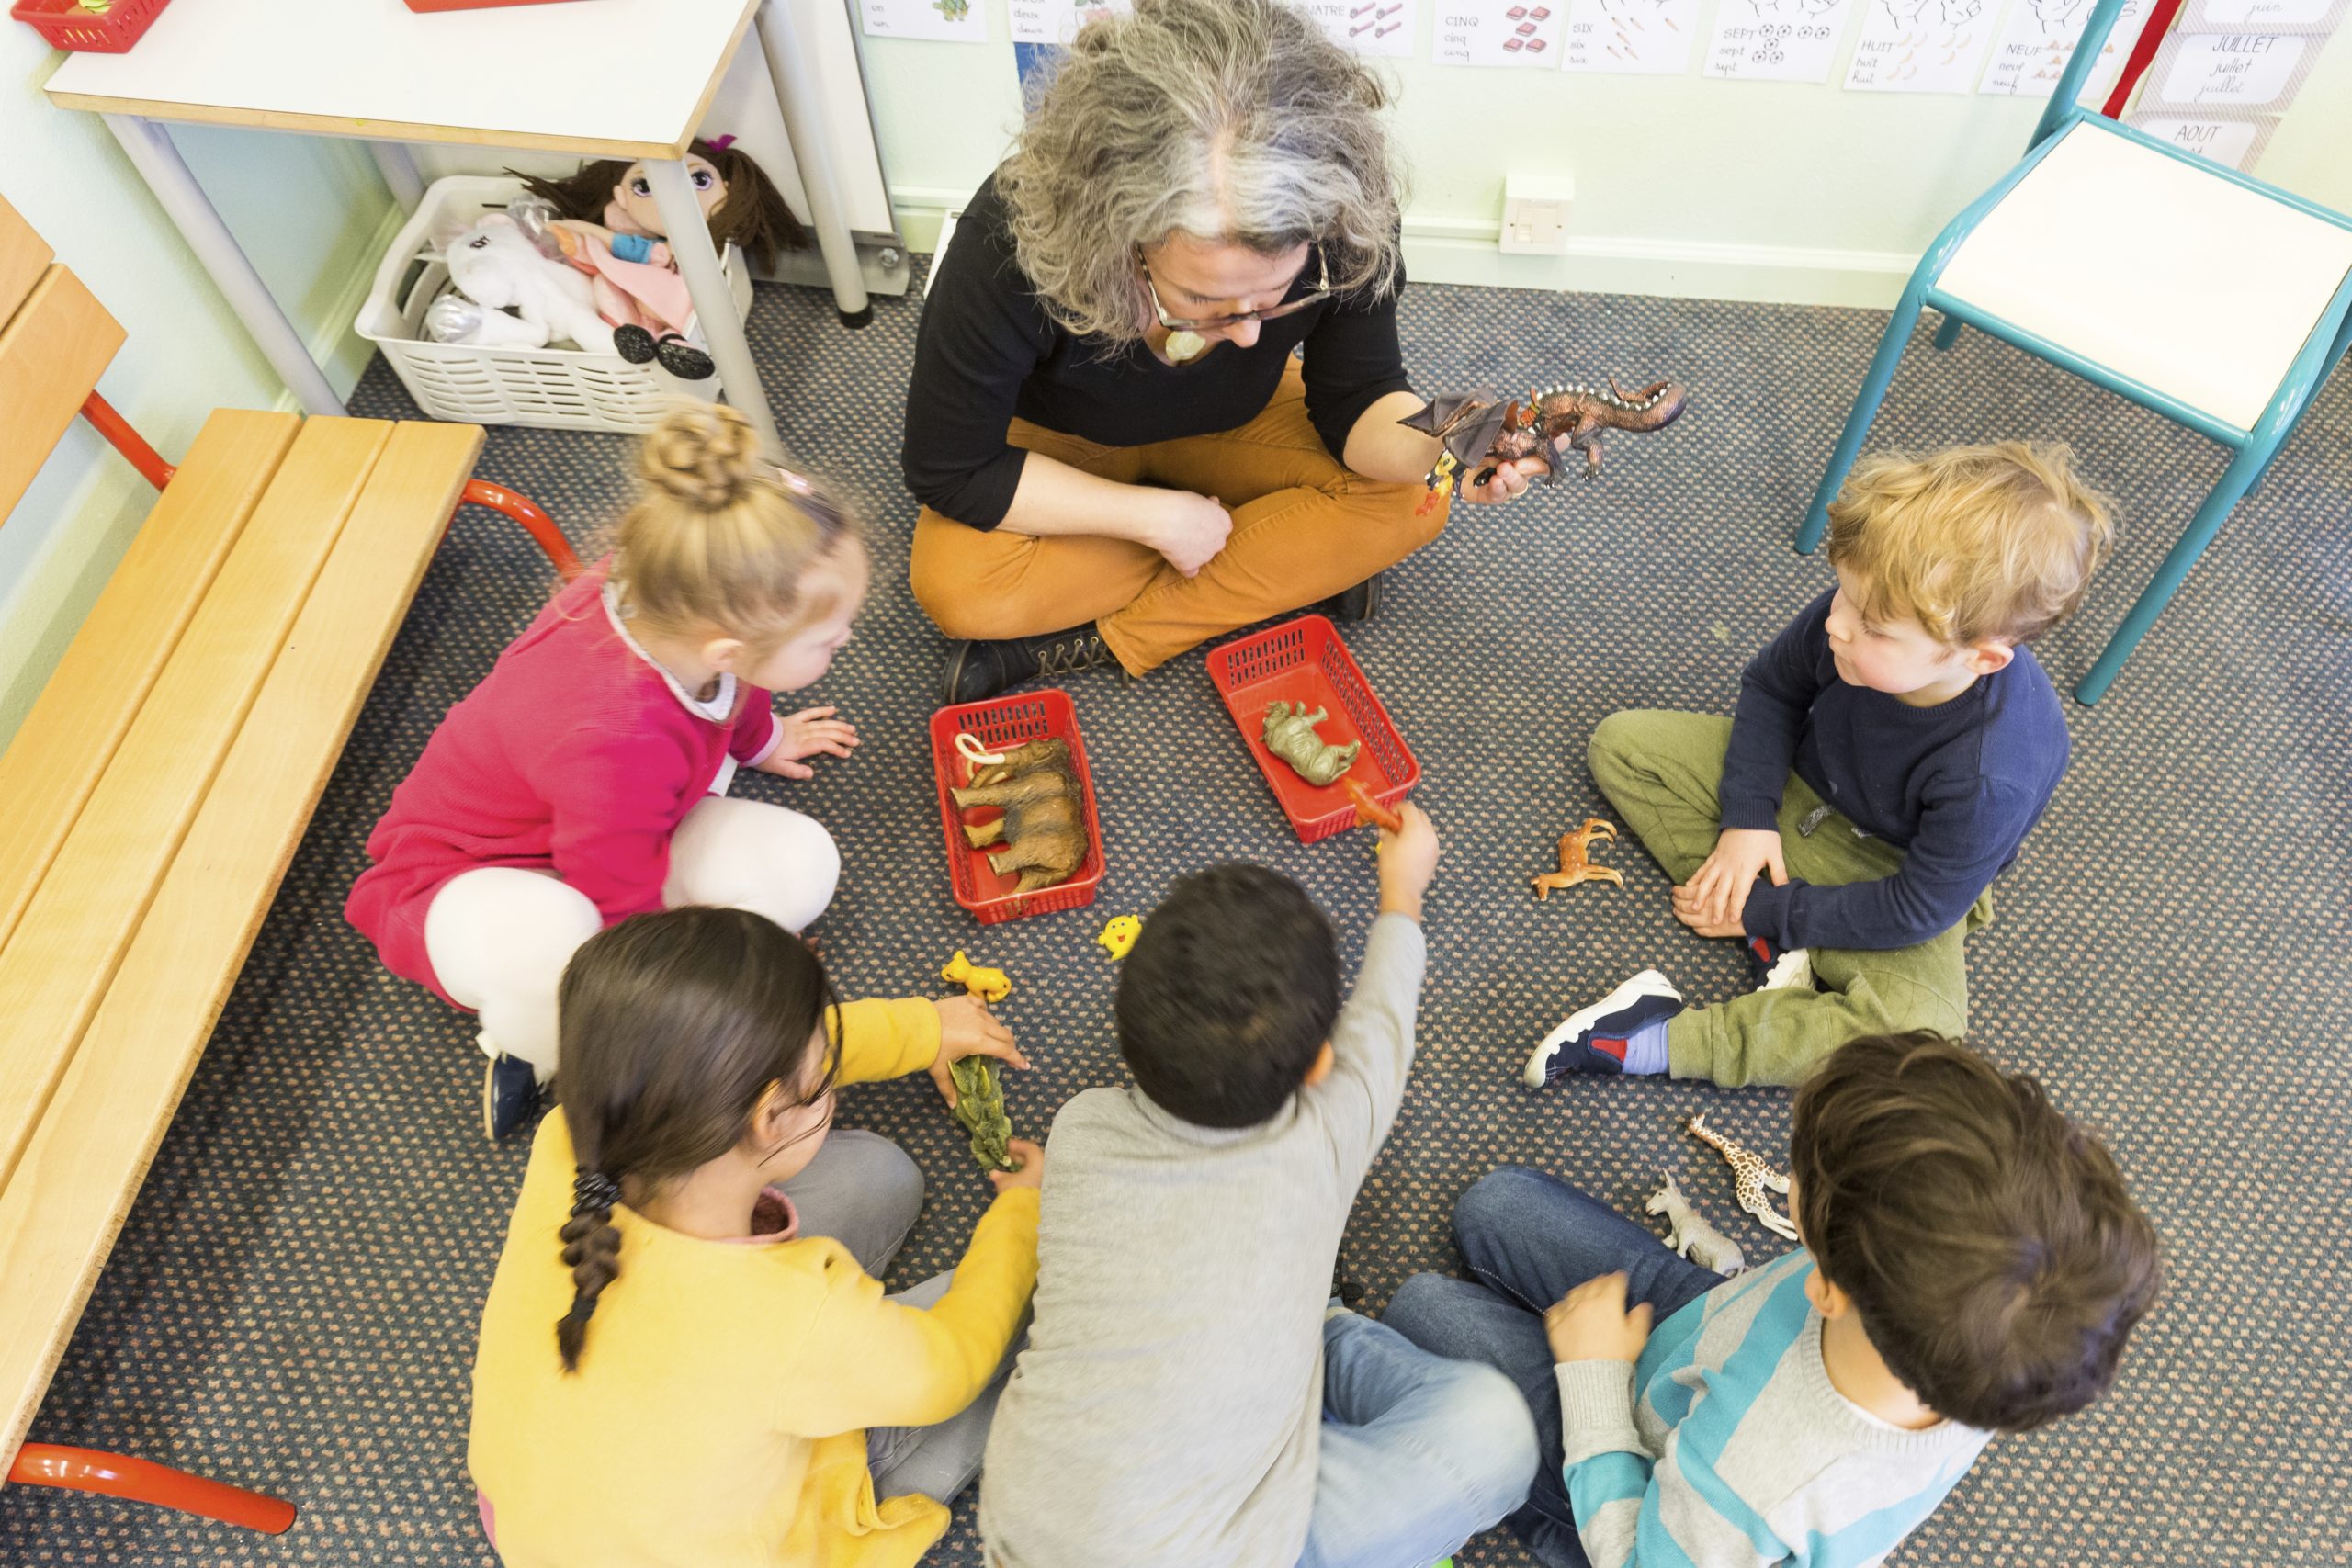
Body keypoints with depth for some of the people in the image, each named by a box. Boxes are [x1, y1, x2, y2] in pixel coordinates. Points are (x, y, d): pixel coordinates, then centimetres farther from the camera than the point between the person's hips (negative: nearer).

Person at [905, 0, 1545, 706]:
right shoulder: (1011, 245, -38)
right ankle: (1286, 566, -12)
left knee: (1411, 505, -23)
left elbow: (1353, 398, -18)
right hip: (1063, 441, -1)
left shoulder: (1341, 232, -31)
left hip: (1231, 424, 2)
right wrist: (1157, 516, -28)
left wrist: (1434, 446, -42)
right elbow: (949, 470, -27)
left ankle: (1102, 642, -17)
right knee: (955, 586, -31)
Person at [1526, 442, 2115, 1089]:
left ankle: (1666, 1041, -24)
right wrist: (1747, 815, -13)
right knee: (1621, 742, -5)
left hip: (1888, 872, -5)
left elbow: (1917, 908, -25)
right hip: (1797, 783, 6)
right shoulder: (1859, 610, -28)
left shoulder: (1993, 773, -38)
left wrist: (1767, 910, -18)